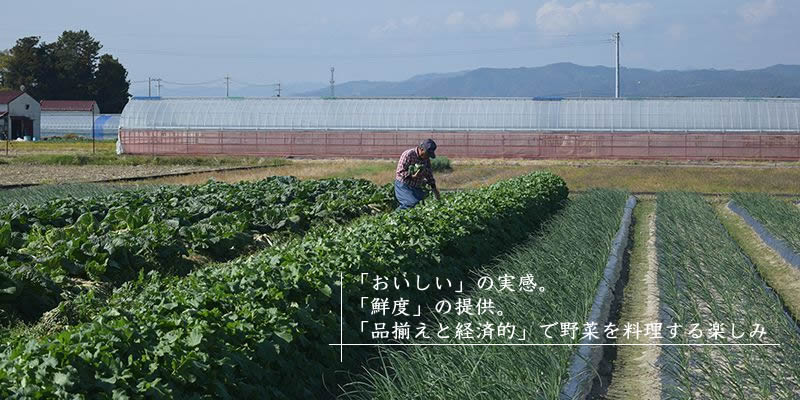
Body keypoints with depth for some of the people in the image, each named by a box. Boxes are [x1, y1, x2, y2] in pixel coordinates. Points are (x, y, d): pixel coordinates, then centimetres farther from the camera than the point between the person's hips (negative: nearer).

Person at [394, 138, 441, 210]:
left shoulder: (426, 159, 5)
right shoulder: (408, 155, -17)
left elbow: (429, 175, 18)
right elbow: (399, 172, -20)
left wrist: (434, 188, 14)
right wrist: (413, 176, -32)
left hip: (416, 188, 7)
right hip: (403, 185, -7)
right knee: (413, 203, -26)